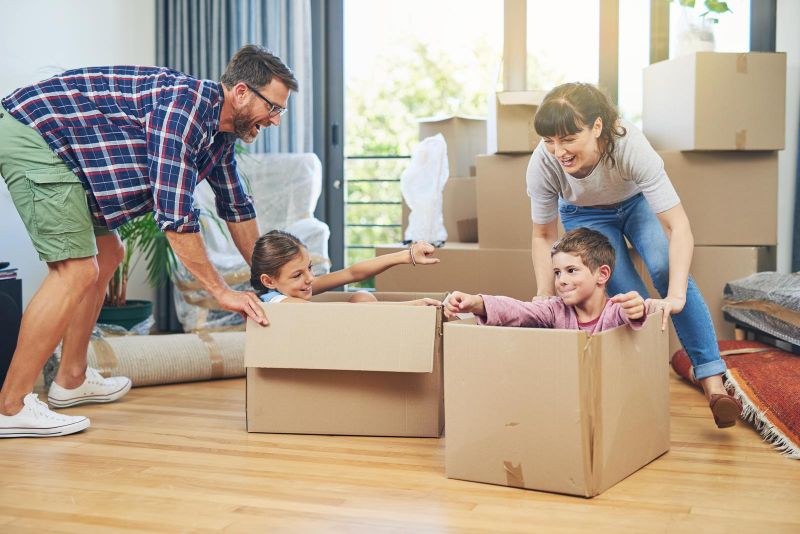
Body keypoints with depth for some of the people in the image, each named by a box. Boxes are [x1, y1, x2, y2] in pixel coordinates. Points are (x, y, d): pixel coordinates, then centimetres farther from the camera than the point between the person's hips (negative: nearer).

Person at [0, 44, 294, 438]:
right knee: (77, 270, -14)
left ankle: (71, 380, 25)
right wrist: (221, 291, -20)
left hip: (49, 142, 11)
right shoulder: (186, 107, -23)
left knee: (107, 255, 15)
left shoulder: (219, 128, 8)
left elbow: (236, 206, 21)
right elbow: (174, 214, -26)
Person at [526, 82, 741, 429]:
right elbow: (543, 236, -17)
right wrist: (544, 298, -28)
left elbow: (678, 226, -41)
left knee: (667, 269, -25)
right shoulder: (542, 165, -33)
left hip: (636, 201, -1)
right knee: (629, 295, -19)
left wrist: (676, 297, -51)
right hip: (584, 214, 2)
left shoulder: (630, 146, -40)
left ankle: (713, 384, -22)